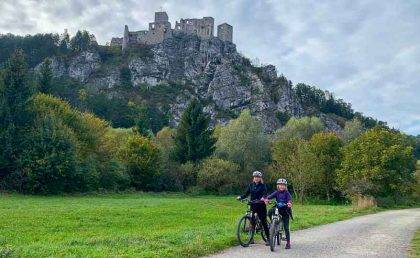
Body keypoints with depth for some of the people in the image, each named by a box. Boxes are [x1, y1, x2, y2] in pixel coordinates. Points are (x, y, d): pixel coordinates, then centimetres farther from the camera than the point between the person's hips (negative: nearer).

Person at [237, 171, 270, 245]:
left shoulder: (263, 185, -3)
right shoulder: (251, 185, 9)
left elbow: (265, 194, -17)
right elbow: (246, 194, 7)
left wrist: (262, 198, -38)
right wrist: (240, 197, -11)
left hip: (261, 205, -4)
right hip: (253, 205, 4)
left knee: (263, 221, -2)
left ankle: (268, 238, 8)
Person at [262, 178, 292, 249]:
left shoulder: (287, 193, -5)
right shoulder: (276, 192, 1)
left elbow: (289, 199, -23)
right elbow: (271, 196, -16)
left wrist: (289, 203, -47)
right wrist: (266, 199, -38)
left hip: (285, 211, -2)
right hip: (277, 209, 2)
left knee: (286, 227, -2)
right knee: (270, 212, -29)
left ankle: (288, 243, 9)